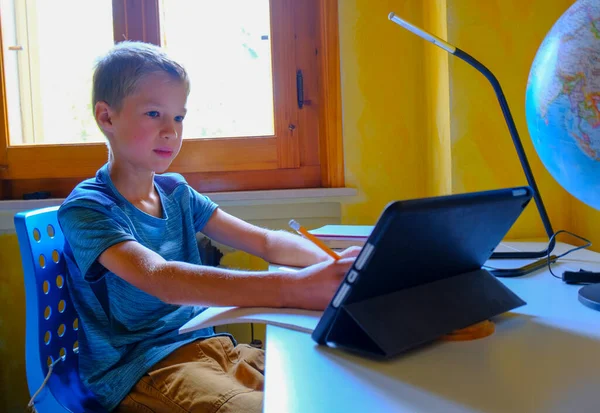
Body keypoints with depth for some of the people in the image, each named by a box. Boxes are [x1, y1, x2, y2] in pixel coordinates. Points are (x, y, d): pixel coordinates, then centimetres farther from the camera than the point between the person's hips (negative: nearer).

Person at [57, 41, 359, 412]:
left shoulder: (176, 192, 9)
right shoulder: (87, 208, -11)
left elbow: (265, 241, 5)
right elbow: (159, 278, -29)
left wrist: (331, 262, -16)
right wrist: (292, 288, -40)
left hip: (207, 346, 6)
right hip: (137, 371, -6)